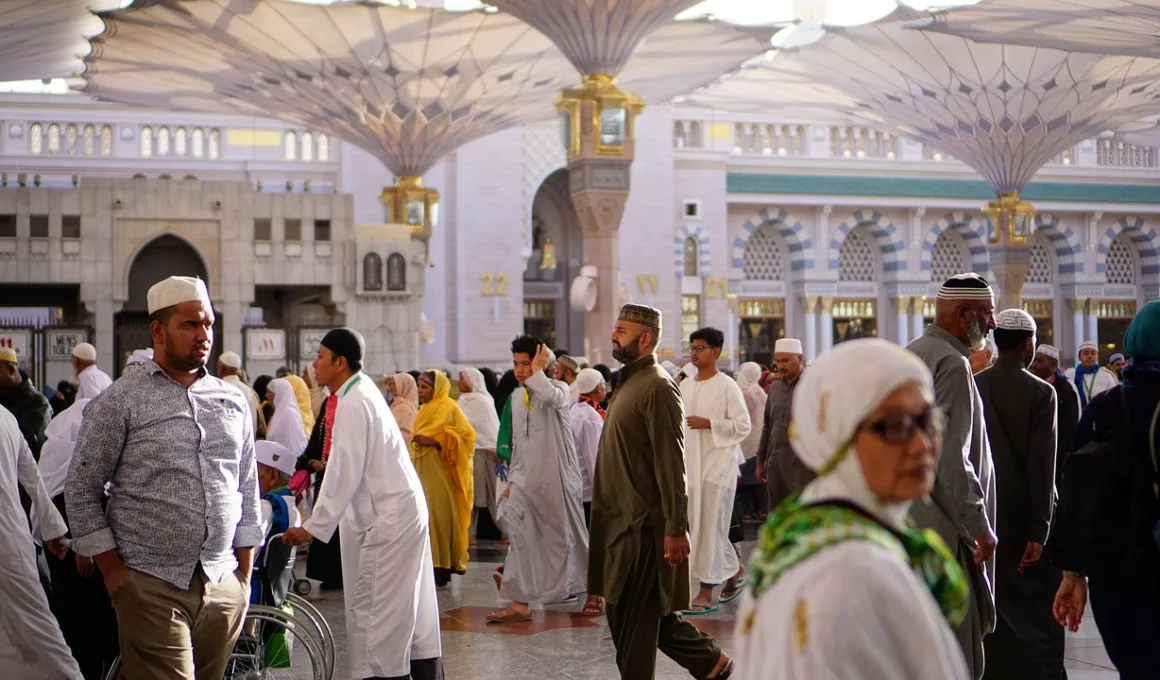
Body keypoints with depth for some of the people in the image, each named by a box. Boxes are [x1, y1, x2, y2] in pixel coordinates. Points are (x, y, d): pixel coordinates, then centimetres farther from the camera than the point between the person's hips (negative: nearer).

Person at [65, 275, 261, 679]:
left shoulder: (234, 402, 12)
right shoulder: (118, 402, -1)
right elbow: (81, 491, 0)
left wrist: (245, 572, 12)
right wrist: (113, 570, -4)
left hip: (224, 586, 4)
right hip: (152, 587, -4)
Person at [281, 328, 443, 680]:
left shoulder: (353, 404, -16)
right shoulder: (363, 392, 13)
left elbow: (346, 473, -19)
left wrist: (313, 527, -16)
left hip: (390, 516, -10)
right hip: (401, 508, 10)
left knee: (375, 610, -8)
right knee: (410, 607, 12)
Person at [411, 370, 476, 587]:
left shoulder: (448, 408, -7)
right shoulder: (425, 410, 18)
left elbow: (466, 434, -16)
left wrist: (435, 441, -22)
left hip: (441, 474, -8)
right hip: (424, 473, 8)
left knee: (440, 518, -8)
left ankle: (443, 566, -6)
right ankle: (432, 565, 9)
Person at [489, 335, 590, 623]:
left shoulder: (560, 389, -8)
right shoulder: (516, 397, 12)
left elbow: (551, 396, -36)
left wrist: (538, 370, -20)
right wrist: (512, 479, 16)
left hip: (557, 480, -6)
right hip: (526, 481, 6)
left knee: (569, 539, 5)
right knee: (520, 538, -4)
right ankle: (519, 603, -3)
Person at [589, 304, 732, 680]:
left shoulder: (657, 387, -15)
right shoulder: (628, 382, 15)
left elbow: (671, 464, -20)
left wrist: (676, 528, -22)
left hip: (644, 524, -10)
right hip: (623, 521, 10)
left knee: (636, 621, -2)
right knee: (637, 613, 16)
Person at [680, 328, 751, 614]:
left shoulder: (727, 386, -8)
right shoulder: (685, 386, 10)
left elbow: (743, 425, -11)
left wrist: (708, 424, -19)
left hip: (717, 465, -7)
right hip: (690, 464, 7)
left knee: (710, 526, -4)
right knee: (695, 524, 11)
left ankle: (706, 594, 1)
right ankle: (733, 568, 33)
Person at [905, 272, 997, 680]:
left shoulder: (909, 354, 14)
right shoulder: (952, 364, -16)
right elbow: (952, 458, -21)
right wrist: (979, 526, -14)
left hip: (902, 517, 10)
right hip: (938, 524, -10)